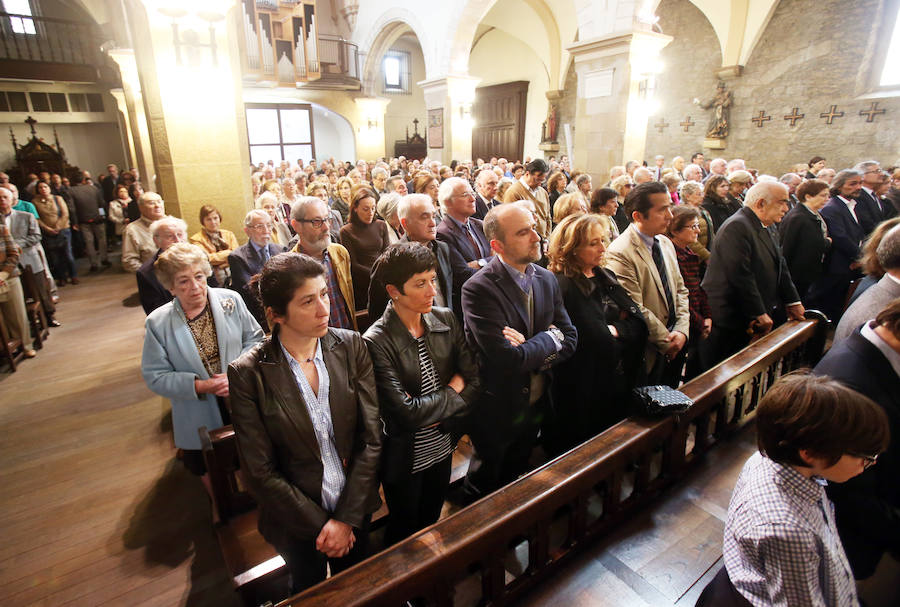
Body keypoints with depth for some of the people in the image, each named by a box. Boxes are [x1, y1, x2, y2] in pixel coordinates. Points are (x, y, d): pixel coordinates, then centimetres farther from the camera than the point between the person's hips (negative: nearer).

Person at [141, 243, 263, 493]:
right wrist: (200, 385, -20)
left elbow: (255, 338, -2)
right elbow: (155, 376, -7)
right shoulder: (157, 323, -10)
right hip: (200, 419, -1)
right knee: (211, 479, 20)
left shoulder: (231, 300, -8)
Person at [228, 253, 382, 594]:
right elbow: (260, 472, -15)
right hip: (297, 522, -2)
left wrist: (347, 518, -12)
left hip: (356, 507, 2)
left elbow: (371, 438, -11)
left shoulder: (351, 346, -14)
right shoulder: (248, 373, -20)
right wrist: (320, 525, -12)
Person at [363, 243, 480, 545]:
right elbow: (406, 410, -27)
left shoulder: (446, 320, -8)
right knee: (404, 532, 22)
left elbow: (474, 378, -8)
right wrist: (451, 393, -14)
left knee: (431, 523, 29)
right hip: (405, 458, -5)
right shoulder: (376, 342, -24)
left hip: (442, 447, 5)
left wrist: (437, 413, -19)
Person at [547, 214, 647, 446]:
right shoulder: (564, 286, -19)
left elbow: (639, 323, 3)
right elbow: (598, 341, -25)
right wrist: (620, 331, -10)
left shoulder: (605, 276, 7)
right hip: (588, 390, -7)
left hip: (623, 382, 7)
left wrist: (613, 329, -12)